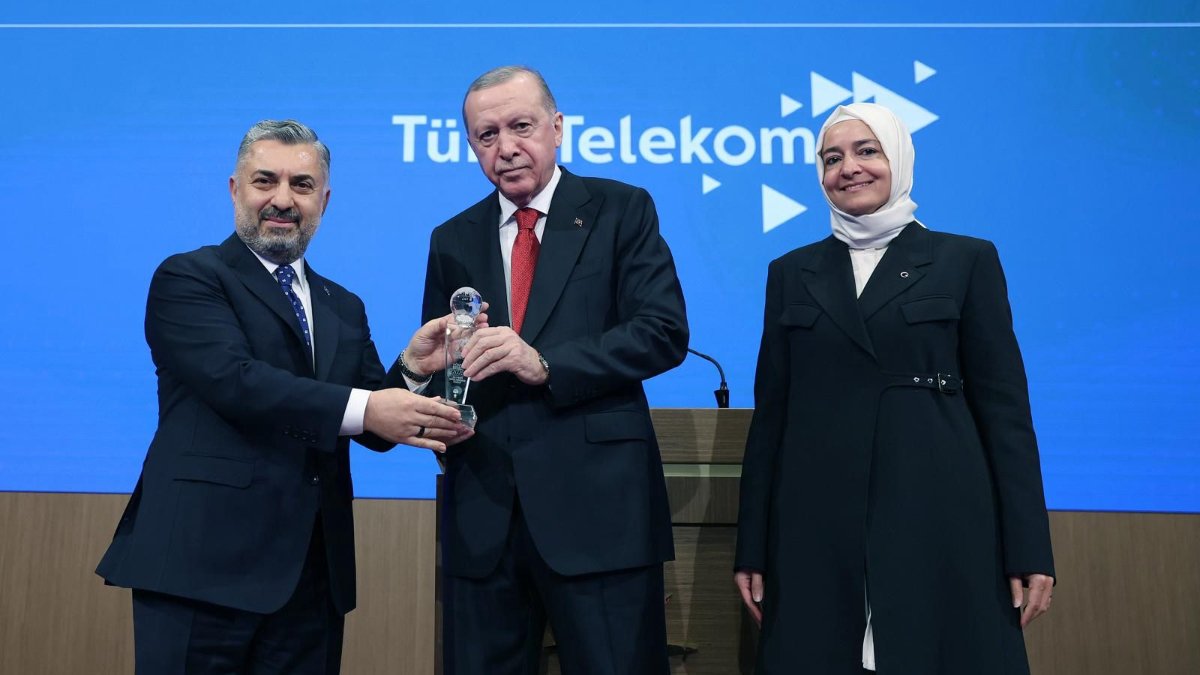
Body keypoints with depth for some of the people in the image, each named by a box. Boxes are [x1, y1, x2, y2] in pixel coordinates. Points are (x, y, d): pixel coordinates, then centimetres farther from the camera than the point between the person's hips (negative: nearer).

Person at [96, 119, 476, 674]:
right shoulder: (187, 278, -1)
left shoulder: (343, 308, 17)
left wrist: (412, 366, -9)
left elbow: (372, 426, 10)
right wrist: (362, 408, -25)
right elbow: (235, 379, -18)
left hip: (314, 571, 6)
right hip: (205, 562, -5)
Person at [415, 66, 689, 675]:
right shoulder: (452, 240, 14)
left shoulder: (621, 210, 3)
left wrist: (544, 364, -18)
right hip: (482, 513, 4)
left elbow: (665, 331, -7)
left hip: (598, 503, -3)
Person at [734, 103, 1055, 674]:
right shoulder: (792, 273, 11)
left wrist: (1028, 549, -6)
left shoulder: (967, 260, 4)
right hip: (817, 530, 2)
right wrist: (753, 546, 5)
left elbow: (1004, 404, 0)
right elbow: (770, 412, 8)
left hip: (939, 523, -2)